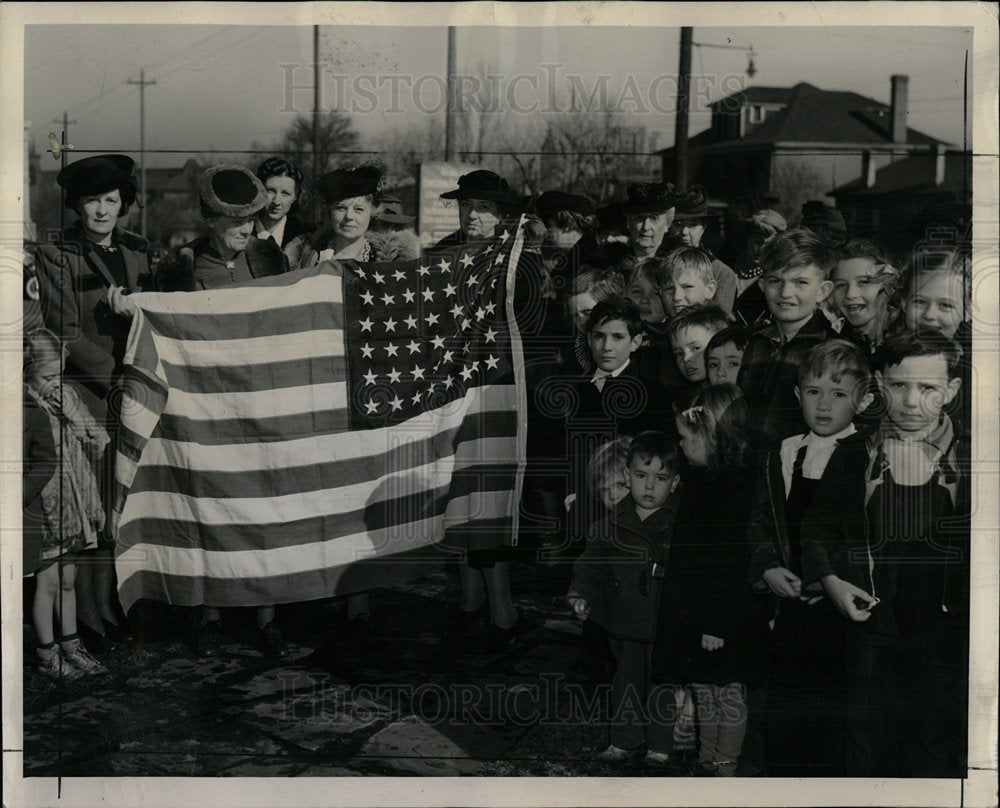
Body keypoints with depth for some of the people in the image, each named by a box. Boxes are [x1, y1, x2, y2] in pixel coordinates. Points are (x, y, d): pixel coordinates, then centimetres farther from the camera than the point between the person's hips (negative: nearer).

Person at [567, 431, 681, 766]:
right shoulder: (612, 524, 0)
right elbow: (592, 564, 6)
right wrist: (581, 594, -6)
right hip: (625, 624, 3)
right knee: (626, 683, 16)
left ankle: (661, 746, 23)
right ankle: (624, 741, 32)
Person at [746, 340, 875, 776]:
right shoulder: (780, 457, 10)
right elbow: (759, 523, 15)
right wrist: (767, 569, -2)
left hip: (843, 614, -5)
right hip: (791, 608, 5)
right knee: (781, 721, 13)